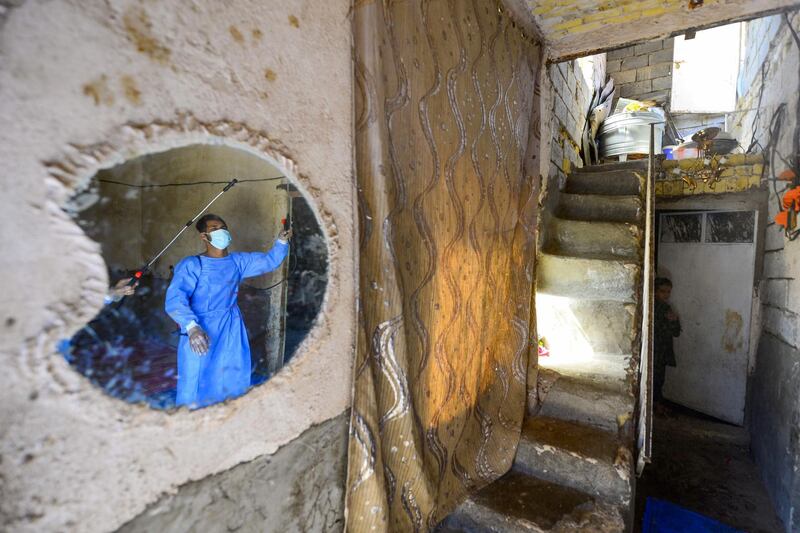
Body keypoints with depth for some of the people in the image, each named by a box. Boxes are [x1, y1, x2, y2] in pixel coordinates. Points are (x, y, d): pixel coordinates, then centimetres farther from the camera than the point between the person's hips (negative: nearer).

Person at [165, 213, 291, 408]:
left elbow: (270, 261, 12)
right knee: (195, 390, 0)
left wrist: (282, 241, -5)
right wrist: (192, 328, -36)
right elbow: (174, 299, -20)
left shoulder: (238, 261, 8)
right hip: (200, 334, -5)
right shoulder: (191, 265, -8)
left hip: (232, 334, 5)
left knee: (233, 387, 15)